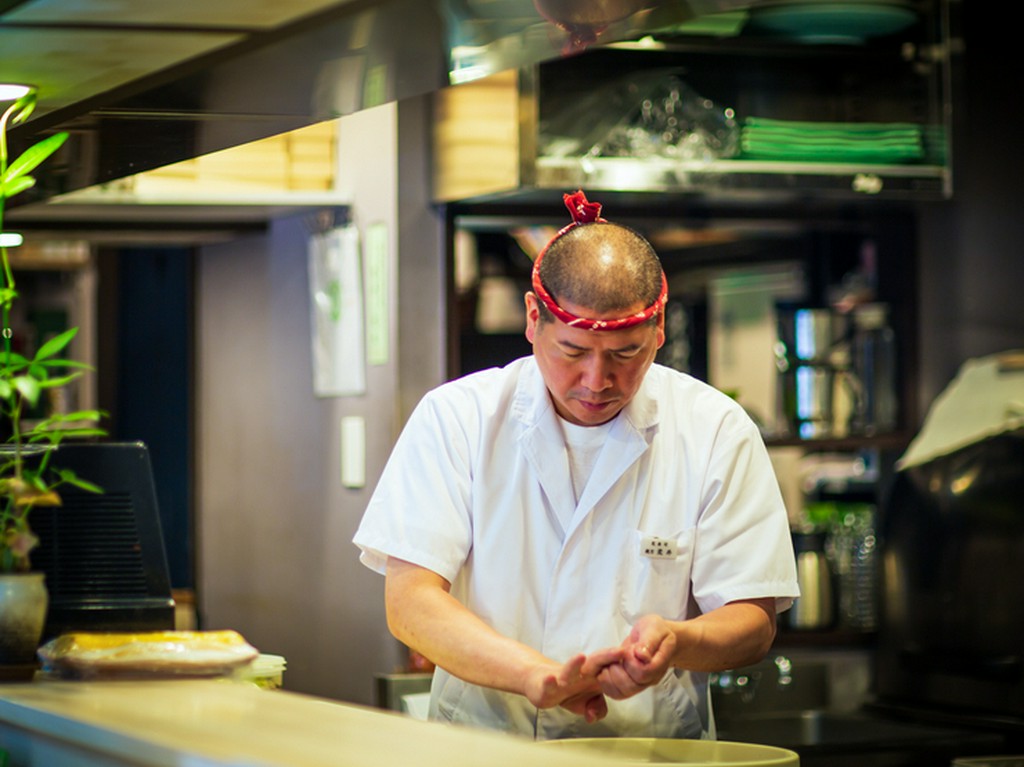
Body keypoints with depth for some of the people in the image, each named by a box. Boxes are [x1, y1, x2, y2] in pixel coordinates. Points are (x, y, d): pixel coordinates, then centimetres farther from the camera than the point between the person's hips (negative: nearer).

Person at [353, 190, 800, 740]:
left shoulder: (716, 432, 0)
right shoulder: (456, 417, -1)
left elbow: (752, 624, 1)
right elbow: (409, 602, -7)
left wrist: (675, 641, -21)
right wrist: (537, 674, -23)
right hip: (480, 746, -2)